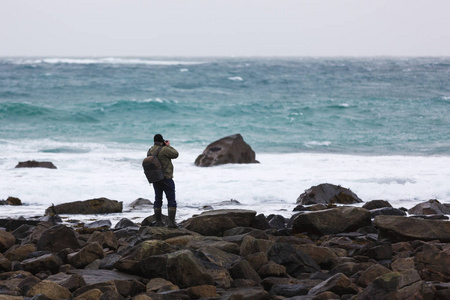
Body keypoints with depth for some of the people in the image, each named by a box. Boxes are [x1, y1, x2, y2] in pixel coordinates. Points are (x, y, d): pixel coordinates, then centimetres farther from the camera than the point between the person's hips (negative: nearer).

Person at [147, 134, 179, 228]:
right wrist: (169, 146, 6)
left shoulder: (149, 151, 1)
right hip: (166, 179, -6)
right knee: (171, 201, 0)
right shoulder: (164, 149, -18)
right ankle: (171, 222, -8)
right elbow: (175, 155, -5)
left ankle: (158, 221, 19)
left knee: (158, 200, 17)